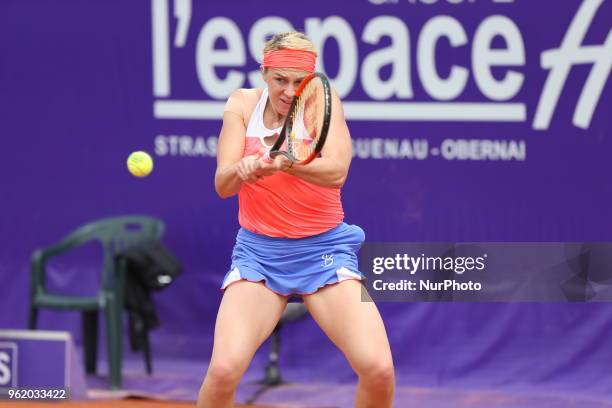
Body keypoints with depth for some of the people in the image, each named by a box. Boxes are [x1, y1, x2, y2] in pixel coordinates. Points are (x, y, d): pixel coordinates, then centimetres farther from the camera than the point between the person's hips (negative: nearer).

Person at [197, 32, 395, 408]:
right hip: (259, 253, 1)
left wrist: (280, 162, -42)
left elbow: (336, 172, -24)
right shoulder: (243, 104, -1)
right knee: (223, 370, -21)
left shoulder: (324, 102, -7)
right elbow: (222, 185, -9)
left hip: (324, 250, -1)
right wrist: (243, 168, -32)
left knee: (379, 370, -18)